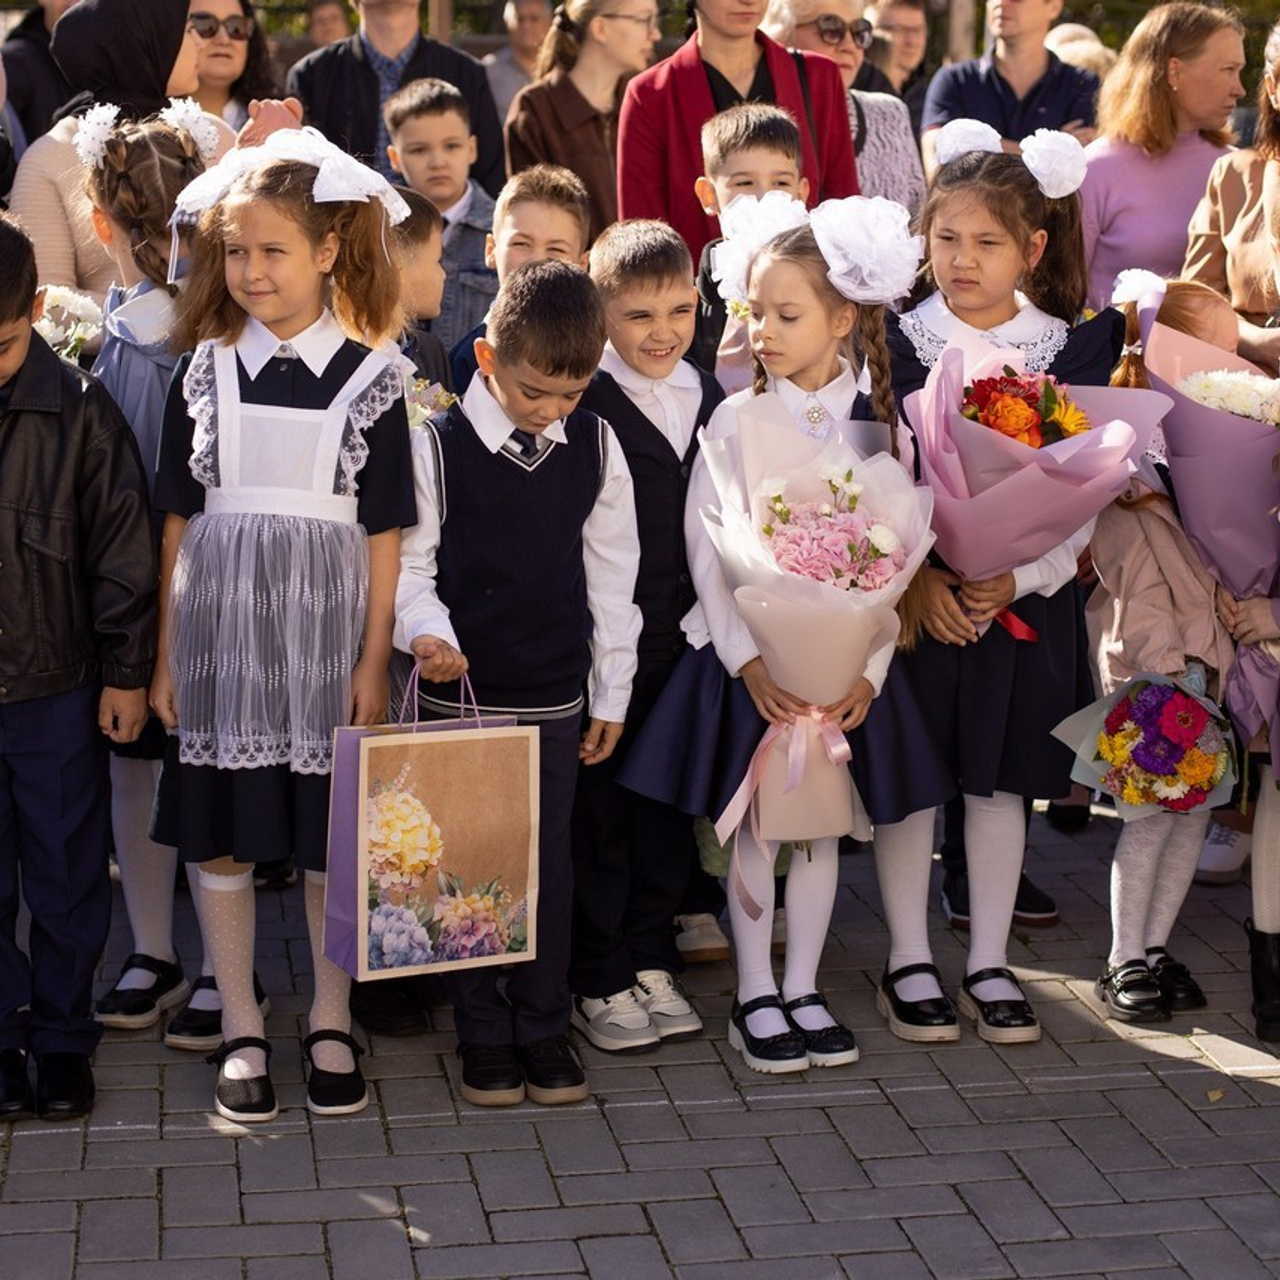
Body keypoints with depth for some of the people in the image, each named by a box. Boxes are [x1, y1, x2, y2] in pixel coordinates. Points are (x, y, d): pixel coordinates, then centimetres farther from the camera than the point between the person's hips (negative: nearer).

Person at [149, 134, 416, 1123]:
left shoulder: (370, 380, -2)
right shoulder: (205, 373, 4)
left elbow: (383, 535, -1)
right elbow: (179, 522, 6)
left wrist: (373, 662, -4)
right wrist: (167, 656, 4)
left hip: (325, 633, -2)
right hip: (220, 631, 2)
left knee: (330, 839, 6)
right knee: (220, 836, 6)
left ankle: (330, 1026, 22)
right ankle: (242, 1031, 20)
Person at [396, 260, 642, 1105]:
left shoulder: (596, 448, 1)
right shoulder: (440, 448, -9)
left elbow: (612, 573, 7)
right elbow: (409, 564, -4)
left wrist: (612, 693, 9)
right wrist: (427, 631, -25)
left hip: (556, 697, 2)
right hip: (461, 693, -2)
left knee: (551, 861, 10)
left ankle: (545, 1028, 22)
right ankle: (483, 1033, 20)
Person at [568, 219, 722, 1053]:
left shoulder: (714, 404, 8)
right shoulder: (583, 408, -12)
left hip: (686, 640, 6)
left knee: (668, 807, 14)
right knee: (598, 812, 4)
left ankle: (651, 961, 28)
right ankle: (599, 983, 16)